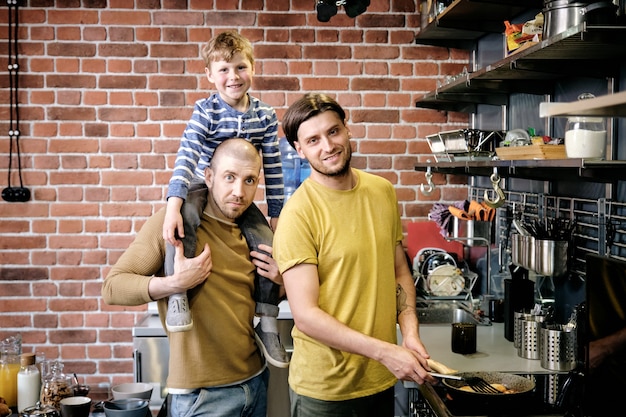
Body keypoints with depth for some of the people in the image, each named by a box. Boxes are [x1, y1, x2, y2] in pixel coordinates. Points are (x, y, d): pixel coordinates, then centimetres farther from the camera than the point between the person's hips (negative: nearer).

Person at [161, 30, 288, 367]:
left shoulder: (265, 115, -3)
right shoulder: (206, 111, -13)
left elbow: (273, 167, 3)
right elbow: (186, 156, -25)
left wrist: (276, 213, 2)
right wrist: (173, 204, -37)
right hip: (202, 186, -3)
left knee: (270, 244, -14)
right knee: (184, 217, -38)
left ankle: (267, 326, 2)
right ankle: (177, 295, -25)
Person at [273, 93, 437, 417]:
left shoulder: (383, 191, 2)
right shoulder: (298, 214, -17)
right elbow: (306, 315, -19)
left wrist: (410, 333, -5)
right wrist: (385, 351, -22)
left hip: (383, 379, 6)